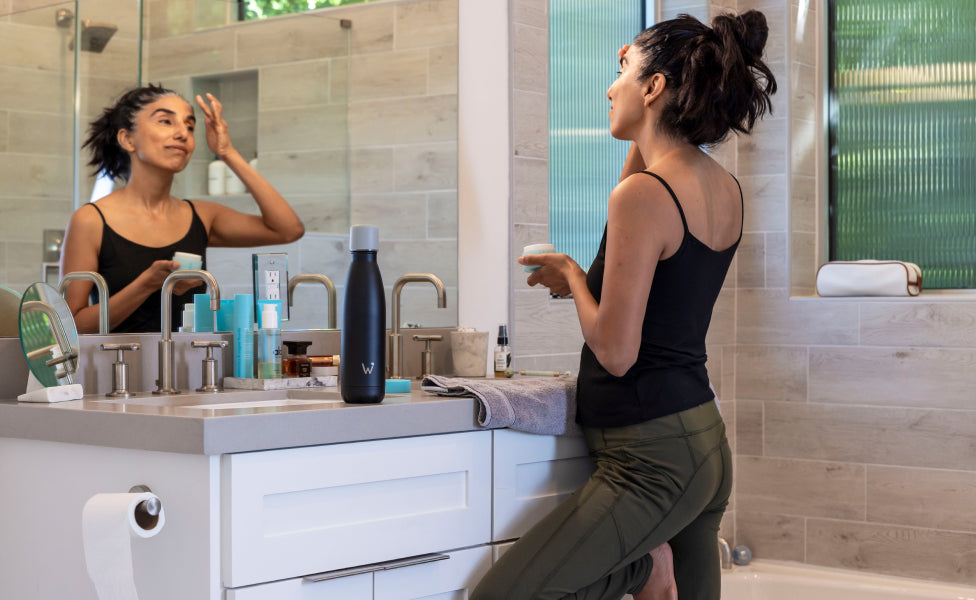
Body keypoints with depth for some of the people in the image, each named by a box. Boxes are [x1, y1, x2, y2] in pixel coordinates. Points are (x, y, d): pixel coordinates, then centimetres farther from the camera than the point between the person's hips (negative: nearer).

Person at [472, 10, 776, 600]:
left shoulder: (644, 195, -18)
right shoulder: (726, 189, 7)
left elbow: (616, 352, -20)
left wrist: (571, 275, -3)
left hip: (653, 456, -9)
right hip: (706, 445, 9)